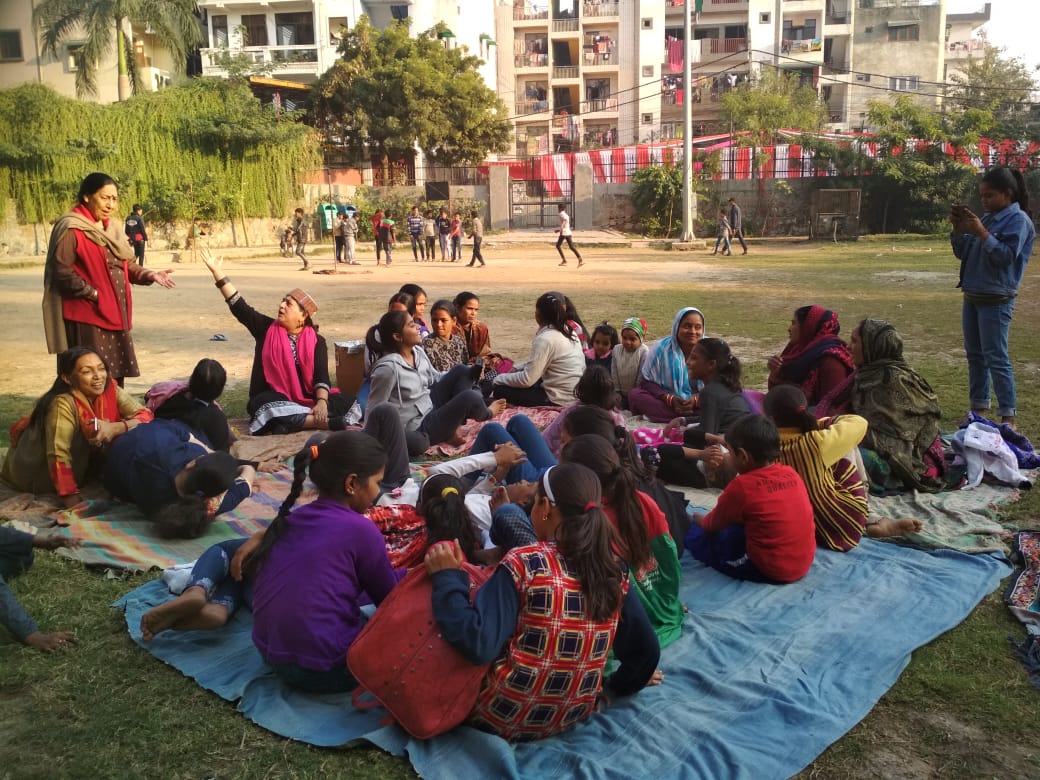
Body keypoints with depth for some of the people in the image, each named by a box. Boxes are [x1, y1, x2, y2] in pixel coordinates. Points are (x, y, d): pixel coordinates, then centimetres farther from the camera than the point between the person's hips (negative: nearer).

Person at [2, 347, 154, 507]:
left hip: (85, 460, 3)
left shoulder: (111, 389, -18)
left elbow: (146, 415, -21)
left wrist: (115, 428, -39)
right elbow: (59, 455, -38)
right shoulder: (63, 404, -34)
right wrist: (73, 499, -43)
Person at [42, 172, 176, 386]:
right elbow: (62, 272, -17)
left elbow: (125, 265, 14)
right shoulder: (71, 228, -12)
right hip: (87, 316, -8)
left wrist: (149, 275, -3)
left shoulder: (110, 227, 14)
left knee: (114, 376, 13)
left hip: (115, 314, 8)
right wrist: (94, 294, -16)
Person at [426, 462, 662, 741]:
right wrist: (618, 685, 23)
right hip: (575, 716, 4)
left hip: (503, 715, -4)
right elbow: (646, 649, 4)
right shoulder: (613, 571, -4)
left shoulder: (523, 563, -19)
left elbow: (478, 644, -26)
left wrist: (447, 578, -16)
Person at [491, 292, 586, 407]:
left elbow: (527, 380, -18)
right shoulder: (567, 331, 7)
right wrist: (518, 368, 14)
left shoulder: (545, 339, -19)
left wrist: (498, 379, -3)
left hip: (560, 400, -9)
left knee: (500, 390, -5)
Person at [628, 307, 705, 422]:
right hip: (665, 401, 1)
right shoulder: (661, 348, -6)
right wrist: (669, 398, -21)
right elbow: (647, 381, -5)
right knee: (635, 394, -25)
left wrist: (696, 399, -23)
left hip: (700, 403, -1)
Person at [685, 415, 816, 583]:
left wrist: (700, 520, 26)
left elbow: (712, 525, 1)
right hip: (804, 563, 6)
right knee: (734, 528, 26)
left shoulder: (741, 485, -16)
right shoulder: (791, 473, 1)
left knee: (696, 534, 8)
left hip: (769, 570, -6)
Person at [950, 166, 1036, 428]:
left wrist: (982, 233, -23)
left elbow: (1006, 256, -19)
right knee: (975, 355, 11)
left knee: (996, 358, -8)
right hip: (972, 296, 8)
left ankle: (1008, 416, -3)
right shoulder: (987, 218, 12)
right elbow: (962, 253, 15)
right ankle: (979, 408, 19)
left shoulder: (1018, 220, -9)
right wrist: (958, 230, 0)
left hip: (996, 300, -8)